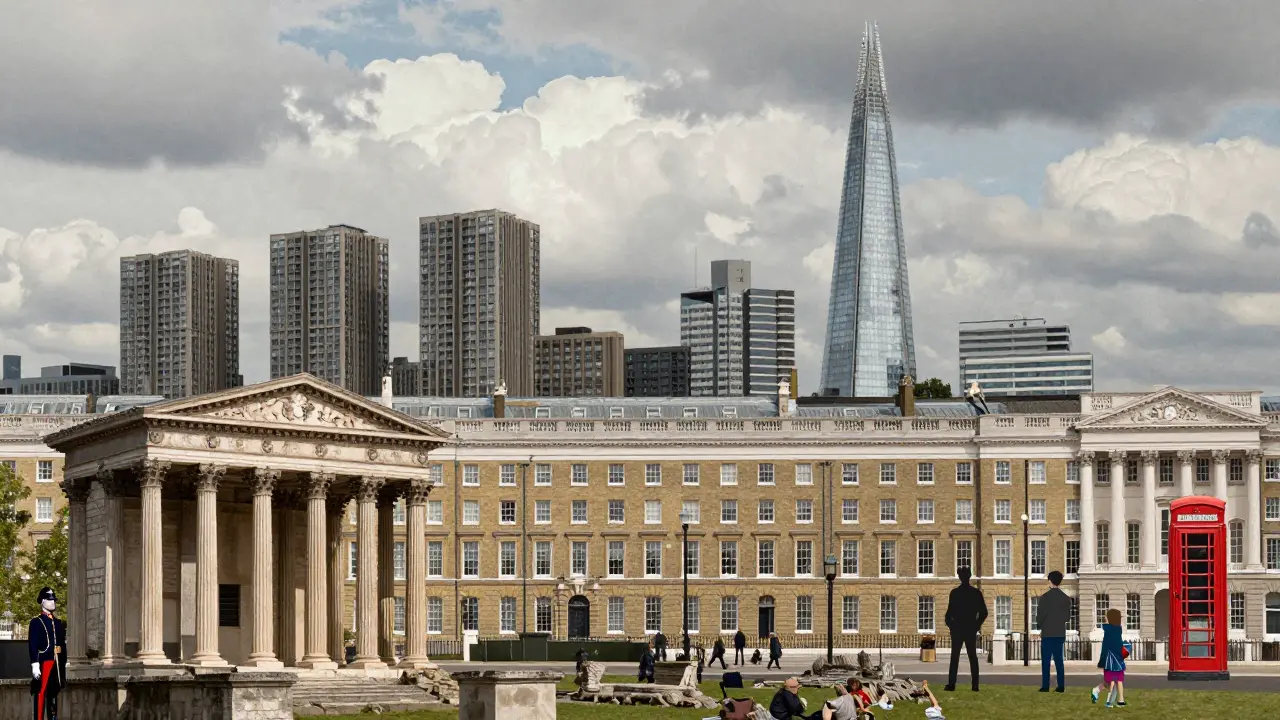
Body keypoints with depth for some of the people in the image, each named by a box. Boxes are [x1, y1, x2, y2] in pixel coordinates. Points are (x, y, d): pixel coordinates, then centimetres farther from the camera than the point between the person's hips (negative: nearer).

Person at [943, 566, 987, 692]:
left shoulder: (955, 592, -9)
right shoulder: (976, 593, -1)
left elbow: (950, 611, -10)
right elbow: (983, 612, -1)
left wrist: (949, 624, 7)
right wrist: (977, 624, 11)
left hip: (957, 629, -2)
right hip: (971, 629, 2)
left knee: (955, 657, 2)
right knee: (973, 657, 7)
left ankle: (951, 684, -3)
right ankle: (975, 685, 3)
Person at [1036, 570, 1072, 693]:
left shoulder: (1045, 597, -11)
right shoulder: (1066, 598, 2)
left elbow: (1040, 616, -9)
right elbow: (1067, 617, 6)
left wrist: (1041, 626, 10)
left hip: (1047, 633, -4)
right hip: (1060, 633, 4)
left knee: (1046, 660, 0)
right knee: (1058, 660, 9)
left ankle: (1045, 686, -4)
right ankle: (1061, 686, 4)